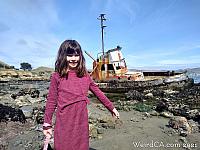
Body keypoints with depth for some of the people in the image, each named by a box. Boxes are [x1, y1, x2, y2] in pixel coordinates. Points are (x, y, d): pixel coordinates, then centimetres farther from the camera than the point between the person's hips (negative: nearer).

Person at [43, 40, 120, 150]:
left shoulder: (85, 75, 2)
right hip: (64, 124, -2)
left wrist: (111, 108, 12)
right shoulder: (57, 76, -5)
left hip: (82, 122, 3)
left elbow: (98, 92, 9)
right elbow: (51, 101, -1)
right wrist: (47, 124, 2)